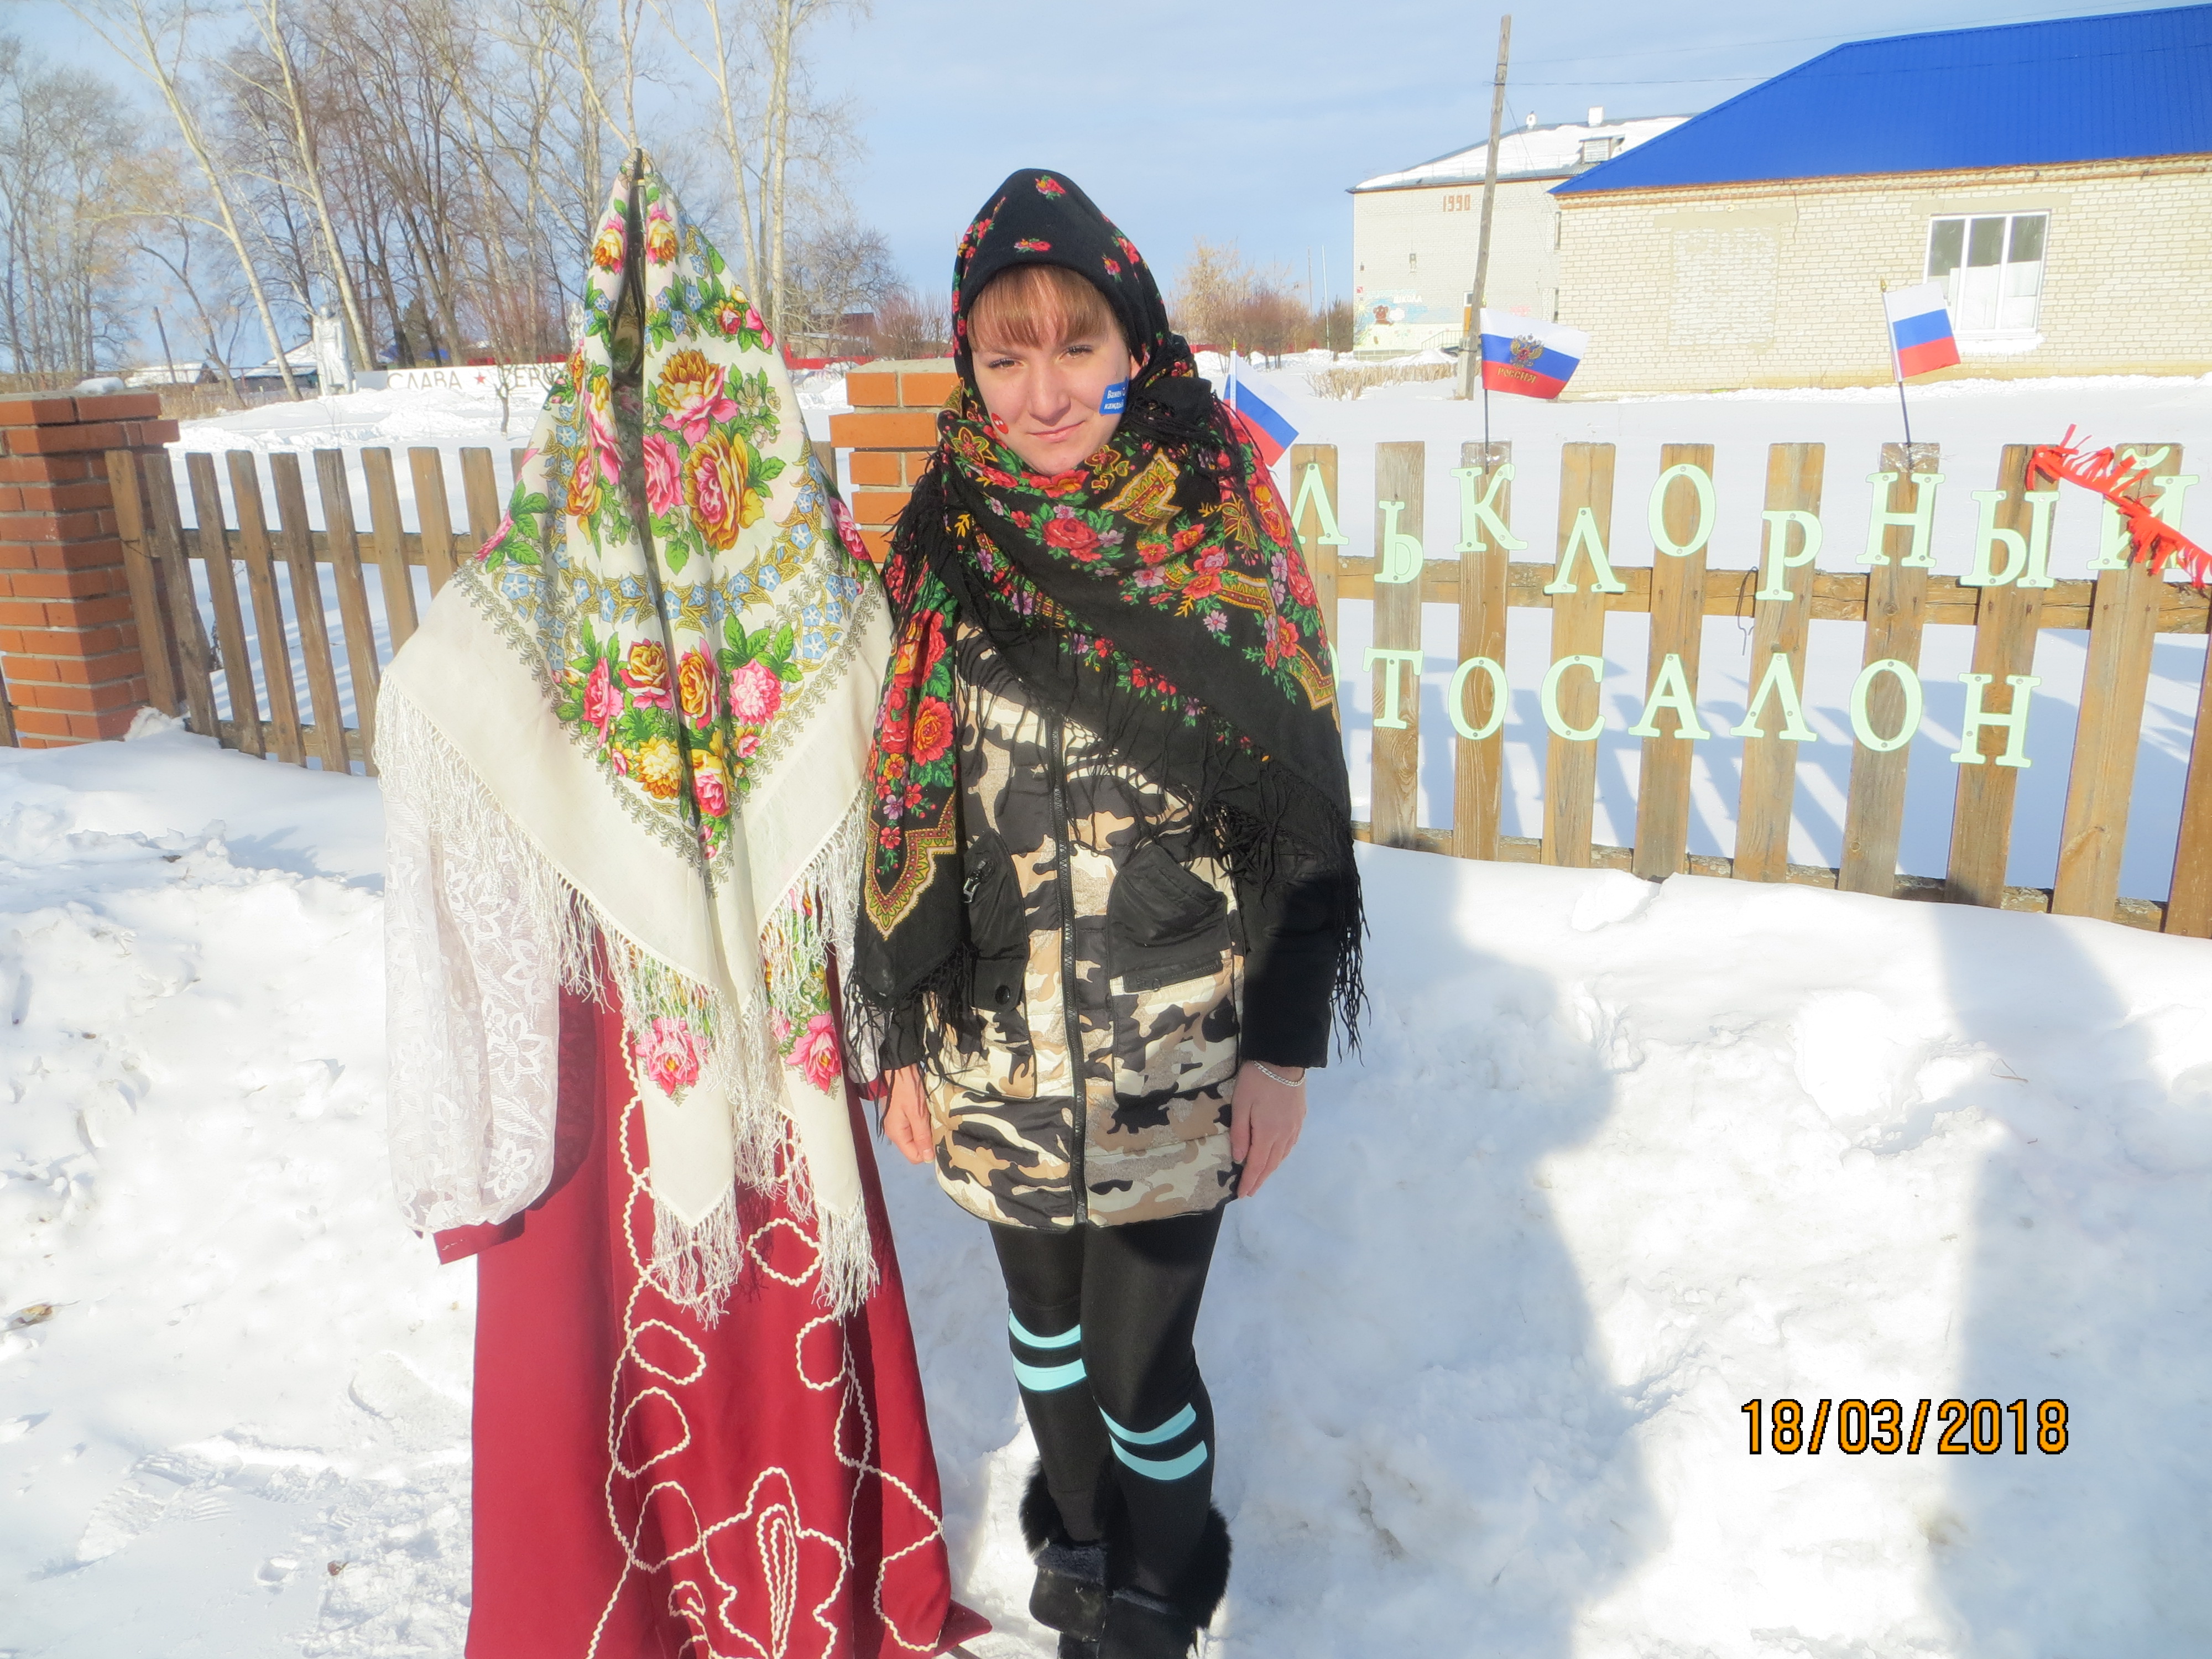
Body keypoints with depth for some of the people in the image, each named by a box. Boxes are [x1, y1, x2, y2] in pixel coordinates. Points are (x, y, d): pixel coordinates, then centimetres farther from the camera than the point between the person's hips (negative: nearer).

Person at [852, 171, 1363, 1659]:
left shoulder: (1224, 529, -9)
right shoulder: (941, 544, -2)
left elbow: (1304, 807, -6)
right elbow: (906, 812, 3)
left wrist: (1286, 1046, -7)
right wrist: (903, 1036, 5)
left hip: (1177, 1053, -3)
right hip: (996, 1049, 3)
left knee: (1140, 1354, 5)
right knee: (1043, 1316, 21)